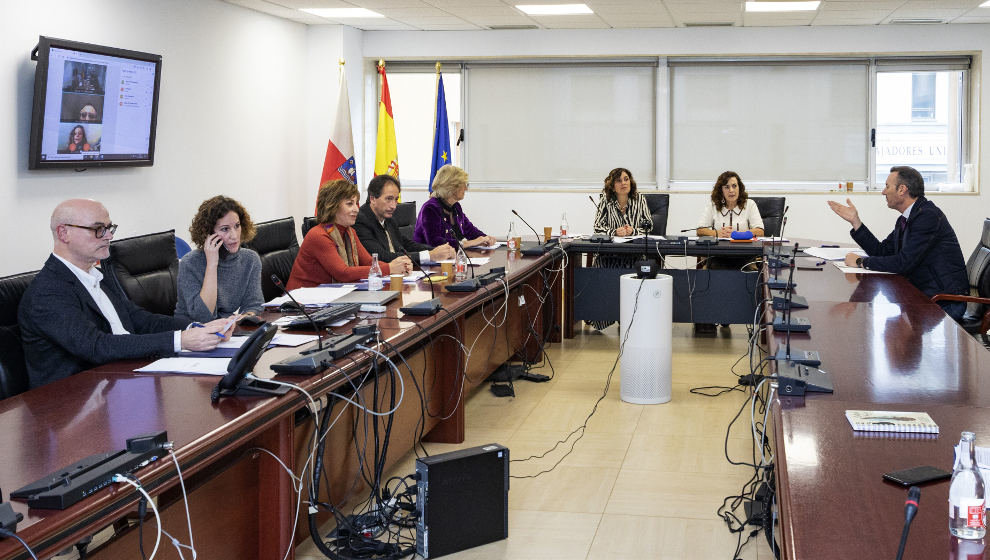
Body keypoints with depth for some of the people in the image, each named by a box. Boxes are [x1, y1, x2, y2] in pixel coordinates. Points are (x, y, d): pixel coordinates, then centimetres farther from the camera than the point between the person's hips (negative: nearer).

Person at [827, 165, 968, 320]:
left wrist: (862, 261, -13)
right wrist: (855, 221, 11)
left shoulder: (928, 216, -18)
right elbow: (882, 251, 15)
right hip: (922, 294, 9)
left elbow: (904, 262, -24)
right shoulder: (905, 219, 12)